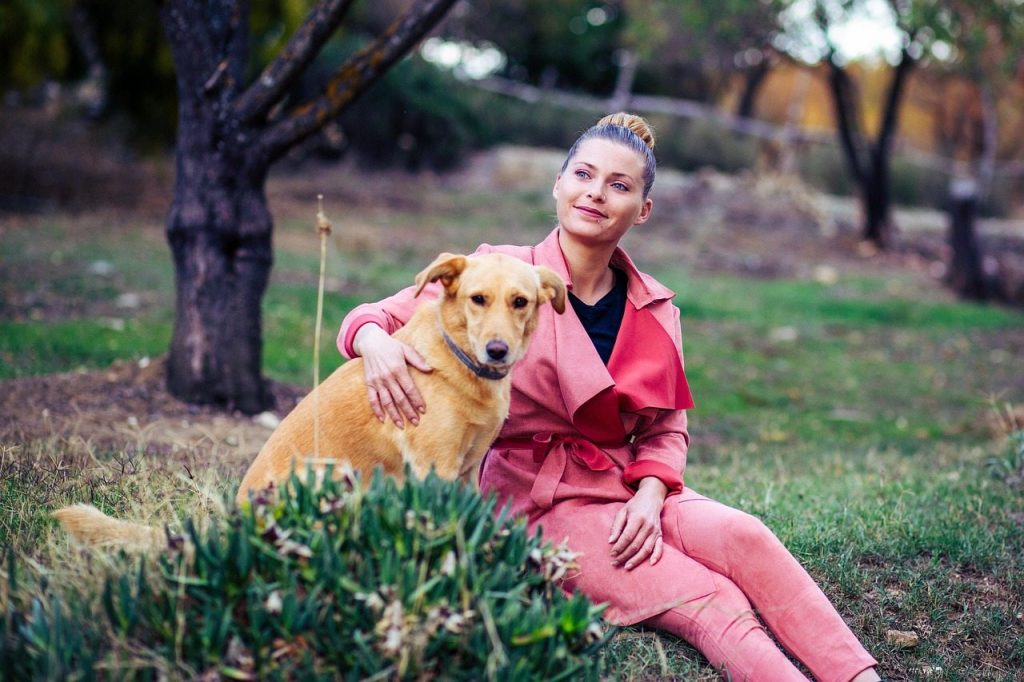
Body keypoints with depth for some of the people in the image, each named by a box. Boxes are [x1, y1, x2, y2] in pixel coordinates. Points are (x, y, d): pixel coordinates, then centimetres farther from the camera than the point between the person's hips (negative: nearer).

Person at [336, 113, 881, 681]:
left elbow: (665, 429, 13)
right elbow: (373, 316, -5)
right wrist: (377, 341, -30)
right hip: (540, 502, -4)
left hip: (629, 489, 5)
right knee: (713, 603, -24)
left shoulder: (655, 309, 7)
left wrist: (650, 499, -8)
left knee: (745, 537, -26)